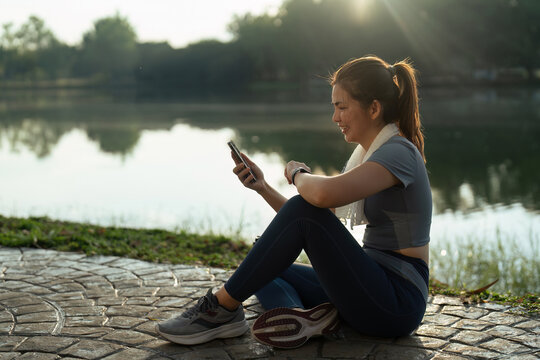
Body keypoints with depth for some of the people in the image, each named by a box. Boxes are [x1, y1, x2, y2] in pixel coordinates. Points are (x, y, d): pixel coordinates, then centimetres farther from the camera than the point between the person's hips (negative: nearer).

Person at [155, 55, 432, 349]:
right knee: (262, 269, 13)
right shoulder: (365, 154, 14)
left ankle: (223, 307, -14)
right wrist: (263, 187, 3)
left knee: (303, 211, -24)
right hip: (371, 286, 10)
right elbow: (316, 221, 13)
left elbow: (323, 195, -34)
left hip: (398, 302, -10)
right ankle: (302, 315, -19)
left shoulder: (399, 153, -16)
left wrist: (298, 173, -12)